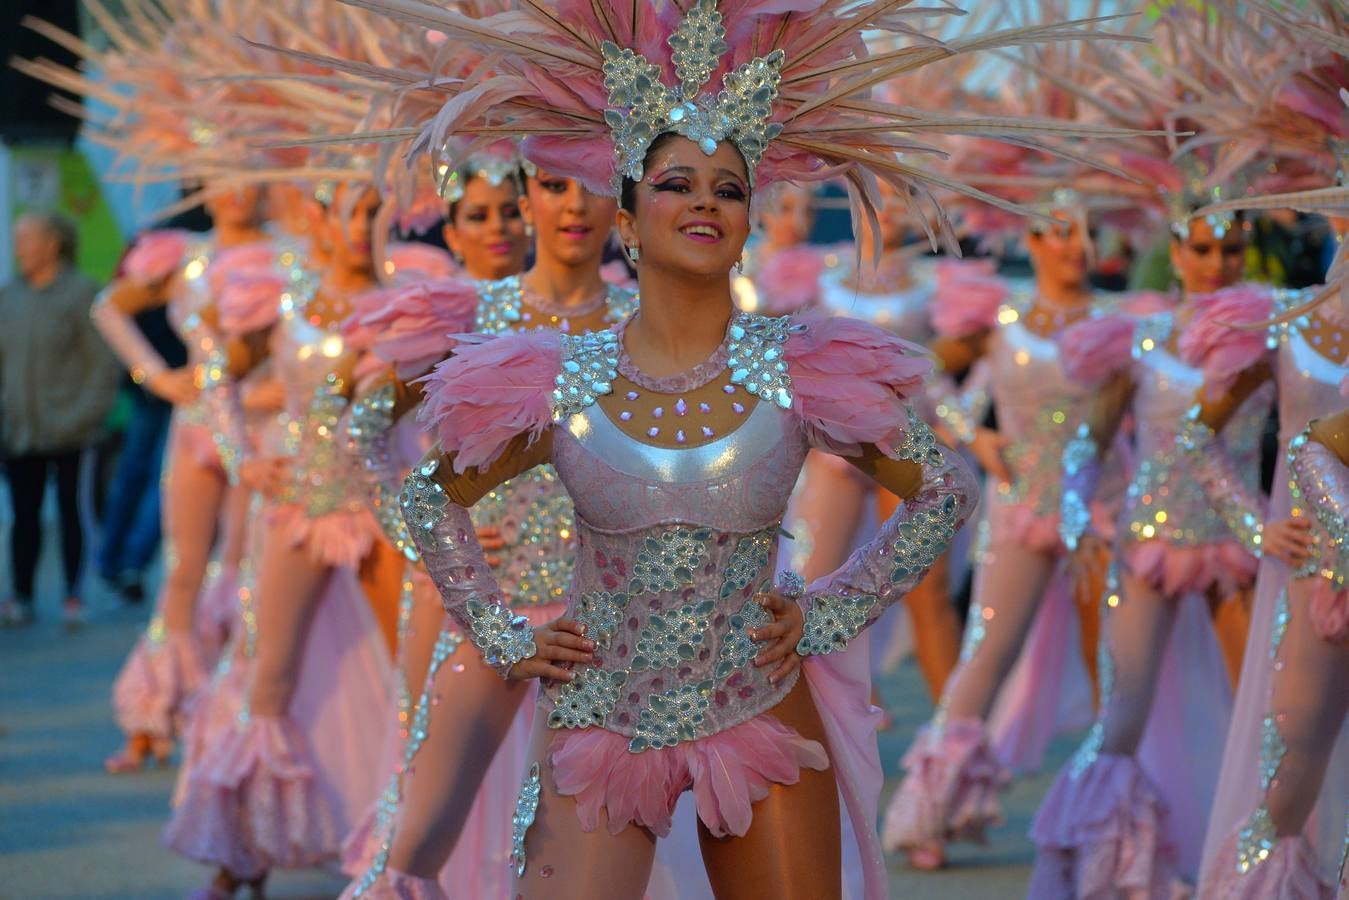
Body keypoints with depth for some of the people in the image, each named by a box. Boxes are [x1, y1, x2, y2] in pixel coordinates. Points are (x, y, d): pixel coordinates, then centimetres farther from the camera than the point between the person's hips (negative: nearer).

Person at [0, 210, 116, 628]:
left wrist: (84, 414, -13)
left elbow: (102, 362, -6)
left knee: (69, 509, 4)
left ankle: (72, 596, 11)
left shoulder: (82, 293, -6)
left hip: (64, 426, -4)